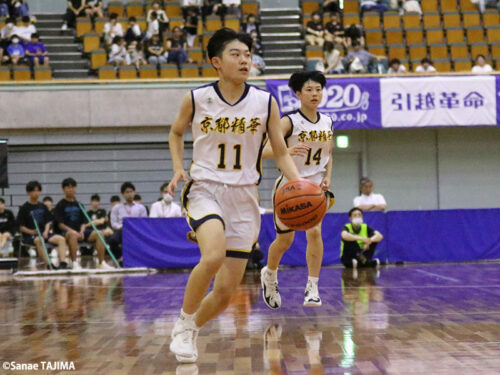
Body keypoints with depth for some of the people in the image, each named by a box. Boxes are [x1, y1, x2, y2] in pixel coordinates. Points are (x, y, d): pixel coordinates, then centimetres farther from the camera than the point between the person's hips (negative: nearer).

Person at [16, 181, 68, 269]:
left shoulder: (43, 207, 14)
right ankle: (48, 264, -43)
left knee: (61, 239, -19)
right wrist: (32, 232, -18)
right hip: (29, 235, -5)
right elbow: (21, 227, -2)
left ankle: (63, 262, -32)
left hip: (43, 233, 5)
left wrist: (46, 231, -7)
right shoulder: (24, 208, 0)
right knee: (39, 240, -39)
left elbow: (48, 222, 12)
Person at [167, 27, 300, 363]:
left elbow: (281, 153, 5)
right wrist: (178, 169, 0)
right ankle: (184, 323, -8)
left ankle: (191, 331, 31)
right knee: (214, 254, -32)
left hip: (244, 197, 2)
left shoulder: (265, 102, -1)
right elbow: (176, 133, 16)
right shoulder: (196, 99, -2)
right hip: (204, 188, -2)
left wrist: (299, 183, -12)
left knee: (227, 291, 0)